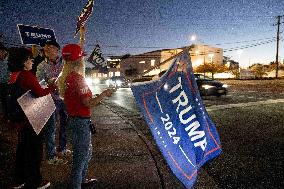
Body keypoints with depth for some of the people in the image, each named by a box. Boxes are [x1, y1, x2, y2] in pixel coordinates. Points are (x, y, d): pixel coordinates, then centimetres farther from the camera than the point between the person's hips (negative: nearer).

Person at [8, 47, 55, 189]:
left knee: (23, 148, 21)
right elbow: (40, 93, -21)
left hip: (20, 118, 9)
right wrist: (53, 86, -7)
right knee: (35, 149, 6)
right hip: (30, 118, -9)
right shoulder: (27, 75, -18)